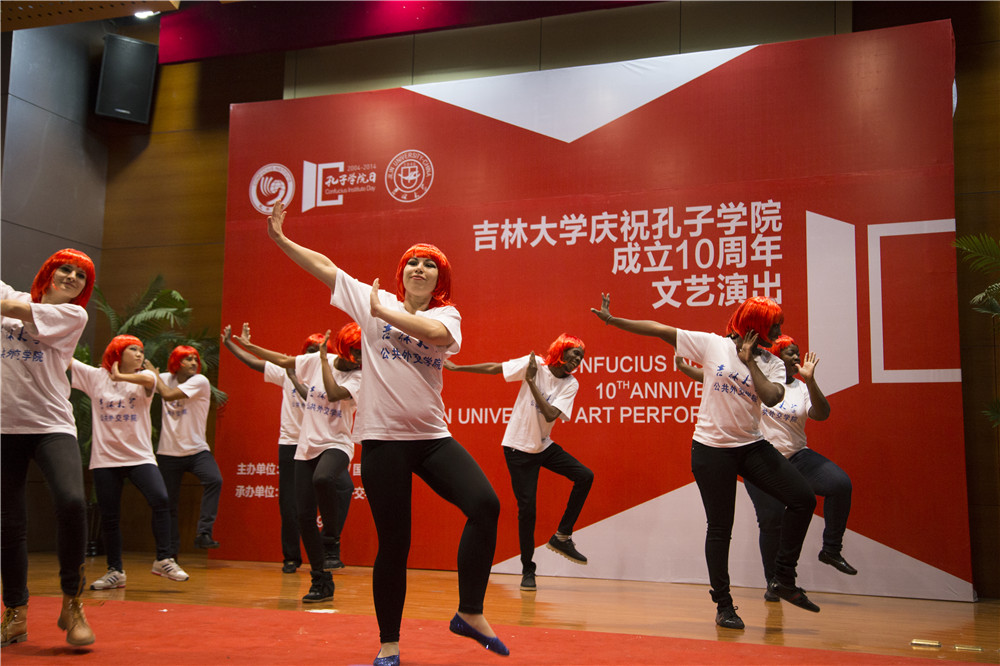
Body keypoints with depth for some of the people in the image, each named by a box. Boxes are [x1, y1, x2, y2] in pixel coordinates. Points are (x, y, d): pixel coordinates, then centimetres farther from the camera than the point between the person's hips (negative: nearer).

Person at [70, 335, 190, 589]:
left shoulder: (144, 378, 2)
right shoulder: (96, 376, 6)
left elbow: (149, 380, -22)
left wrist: (119, 377, -13)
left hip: (140, 456, -1)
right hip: (105, 458, 1)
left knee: (160, 500, -20)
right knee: (109, 516, 5)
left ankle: (163, 560, -9)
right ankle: (115, 571, 20)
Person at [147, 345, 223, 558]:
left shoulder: (200, 381, -8)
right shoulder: (166, 378, 4)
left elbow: (168, 395, -17)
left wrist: (154, 373, -5)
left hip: (196, 449, -3)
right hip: (168, 452, 3)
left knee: (214, 480, -30)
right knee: (169, 504, 9)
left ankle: (204, 533, -26)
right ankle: (171, 552, 22)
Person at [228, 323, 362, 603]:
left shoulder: (359, 377, -6)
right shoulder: (315, 361, 5)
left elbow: (334, 393, -23)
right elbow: (283, 361, 19)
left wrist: (324, 359, -16)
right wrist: (249, 345, 21)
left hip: (336, 445, -4)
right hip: (306, 446, 4)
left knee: (322, 479, -39)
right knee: (304, 516, 0)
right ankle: (322, 582, 13)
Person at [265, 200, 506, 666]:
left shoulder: (447, 314, 7)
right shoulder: (374, 300, 8)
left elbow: (436, 333, -17)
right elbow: (325, 266, 13)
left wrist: (383, 311, -12)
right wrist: (281, 240, 12)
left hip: (432, 436, 2)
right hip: (382, 437, -1)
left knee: (485, 504, -17)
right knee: (394, 544, 0)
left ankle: (470, 614, -1)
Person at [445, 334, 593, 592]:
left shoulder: (571, 385, -5)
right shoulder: (533, 364, -11)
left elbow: (551, 415, -19)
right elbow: (493, 368, -4)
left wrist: (531, 381, -23)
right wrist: (456, 367, -2)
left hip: (545, 446, 4)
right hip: (519, 447, -4)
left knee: (585, 476, -14)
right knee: (527, 508, -5)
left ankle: (562, 537, 0)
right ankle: (527, 570, 12)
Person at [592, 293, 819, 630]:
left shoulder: (771, 363, 4)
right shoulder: (713, 345, -5)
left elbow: (772, 397, -17)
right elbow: (659, 330, -4)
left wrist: (749, 360, -11)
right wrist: (612, 320, -7)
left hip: (752, 445, 4)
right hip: (712, 447, -4)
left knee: (803, 498, -10)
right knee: (720, 528, 1)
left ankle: (783, 580, 5)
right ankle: (723, 605, 16)